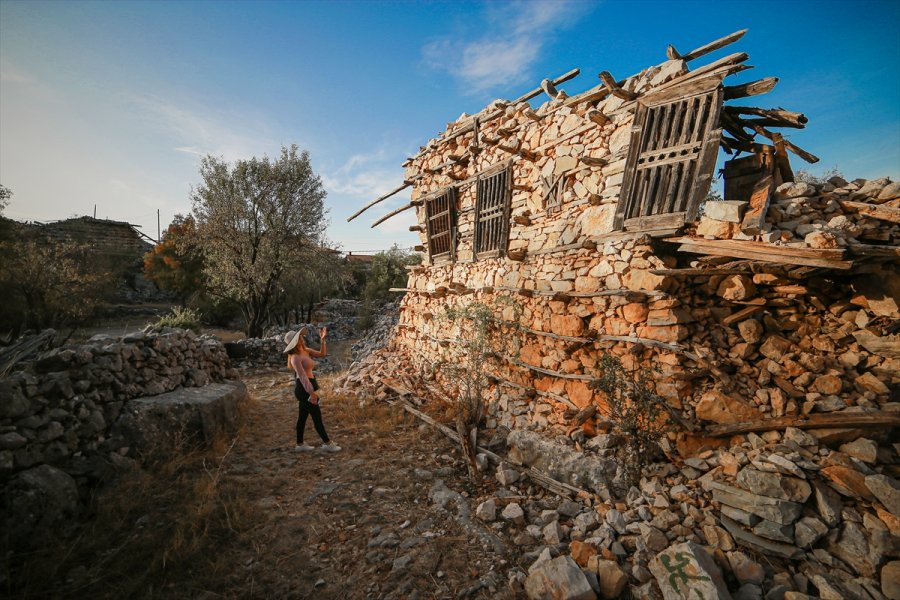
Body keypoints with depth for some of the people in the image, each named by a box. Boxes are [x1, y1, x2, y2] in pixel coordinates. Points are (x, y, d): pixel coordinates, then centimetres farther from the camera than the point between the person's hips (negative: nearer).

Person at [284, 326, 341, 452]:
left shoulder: (306, 351, 5)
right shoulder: (295, 358, -20)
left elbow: (322, 354, 11)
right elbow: (302, 376, -24)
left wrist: (323, 339, -2)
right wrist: (311, 393, -26)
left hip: (306, 387, 9)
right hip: (304, 388, -9)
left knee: (303, 416, 17)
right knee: (317, 416, 1)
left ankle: (300, 445, 30)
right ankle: (327, 443, 13)